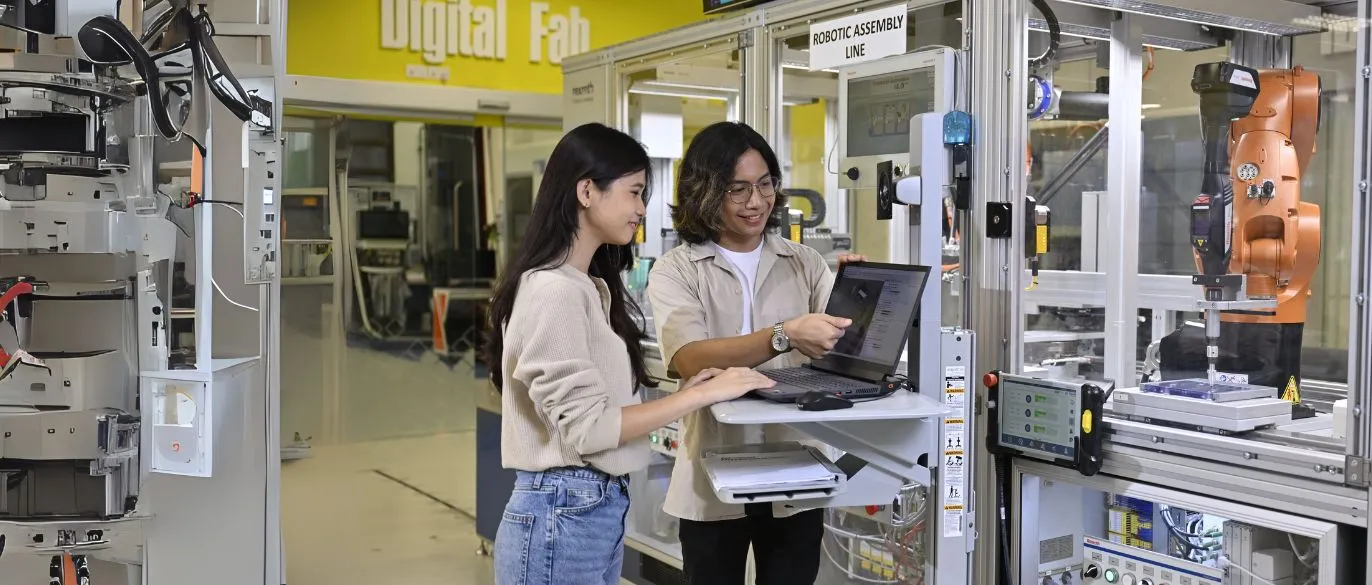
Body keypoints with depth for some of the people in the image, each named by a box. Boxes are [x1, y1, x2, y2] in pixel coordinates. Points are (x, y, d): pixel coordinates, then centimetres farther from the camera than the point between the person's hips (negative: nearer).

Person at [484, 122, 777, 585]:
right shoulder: (554, 290, -18)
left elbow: (607, 405, 9)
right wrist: (701, 394, -18)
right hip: (563, 514, -9)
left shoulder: (589, 286, 11)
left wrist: (681, 393, 0)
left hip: (601, 506, 9)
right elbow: (585, 428, -21)